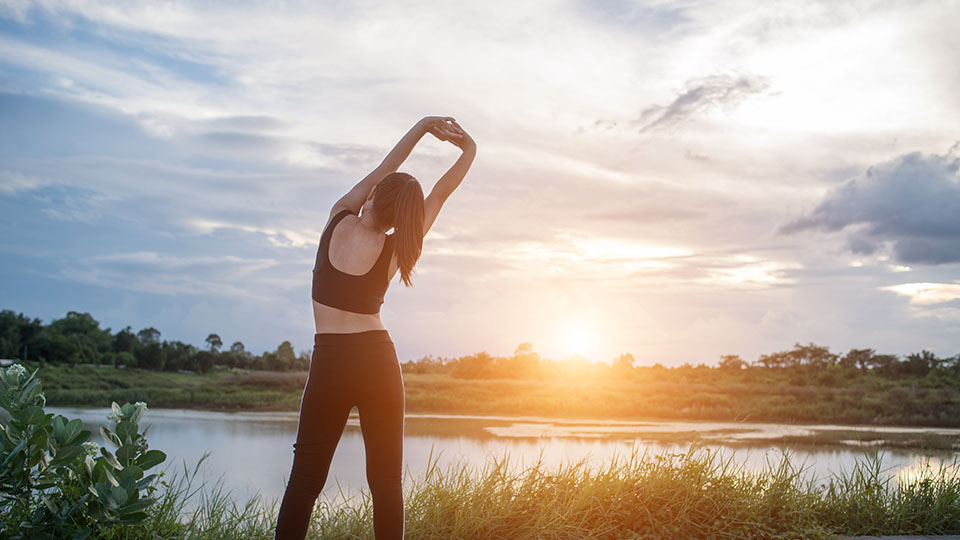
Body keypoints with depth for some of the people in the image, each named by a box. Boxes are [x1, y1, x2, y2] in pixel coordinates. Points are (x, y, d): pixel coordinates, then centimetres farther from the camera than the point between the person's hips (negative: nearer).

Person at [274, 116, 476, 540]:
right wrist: (469, 150, 18)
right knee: (386, 481, 5)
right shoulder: (394, 250, -3)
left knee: (306, 478, 4)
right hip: (378, 358, 0)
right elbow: (440, 194, 7)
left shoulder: (338, 219, -2)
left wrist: (422, 126, 18)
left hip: (329, 362, 0)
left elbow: (379, 173, 11)